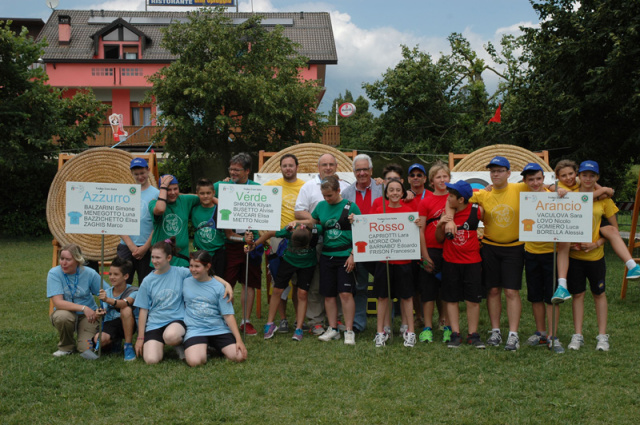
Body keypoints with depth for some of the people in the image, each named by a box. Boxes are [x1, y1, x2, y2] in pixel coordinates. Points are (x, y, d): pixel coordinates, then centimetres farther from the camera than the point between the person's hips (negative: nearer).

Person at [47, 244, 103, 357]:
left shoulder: (89, 273, -12)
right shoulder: (54, 273, -14)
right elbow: (58, 302, -23)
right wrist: (83, 308, -34)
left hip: (87, 315, 0)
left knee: (86, 348, -20)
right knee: (62, 316, -36)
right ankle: (66, 347, -5)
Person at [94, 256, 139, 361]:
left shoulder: (133, 291, -12)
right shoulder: (106, 293, 4)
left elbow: (126, 303, -34)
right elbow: (104, 312, 3)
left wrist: (108, 300, -53)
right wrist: (100, 314, -24)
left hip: (128, 325, -3)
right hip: (110, 324, 3)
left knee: (126, 309, -35)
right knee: (98, 340, -31)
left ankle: (128, 347, -24)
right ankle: (116, 342, 9)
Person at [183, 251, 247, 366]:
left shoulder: (218, 286, 3)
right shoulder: (185, 282, 6)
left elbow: (228, 315, 0)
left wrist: (239, 339, -7)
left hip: (219, 330, 1)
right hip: (195, 330, -1)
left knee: (240, 356, -19)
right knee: (194, 361, -31)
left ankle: (216, 347, 12)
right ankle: (202, 348, 6)